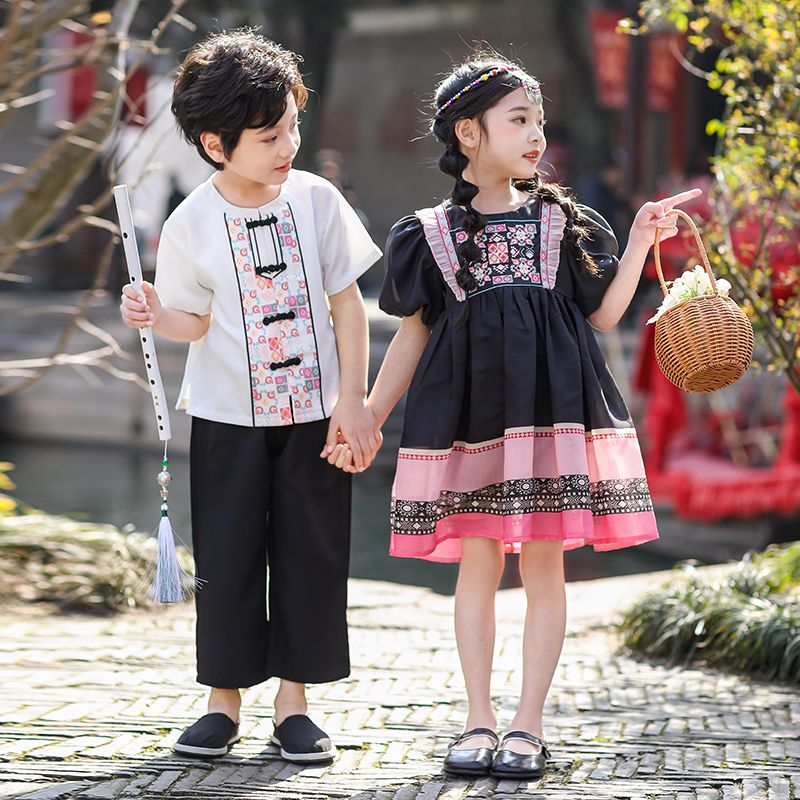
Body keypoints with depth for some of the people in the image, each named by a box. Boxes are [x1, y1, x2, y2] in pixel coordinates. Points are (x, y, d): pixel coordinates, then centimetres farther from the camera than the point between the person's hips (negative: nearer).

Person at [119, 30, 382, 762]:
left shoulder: (316, 200, -6)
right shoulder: (192, 226, -9)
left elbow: (347, 303, -1)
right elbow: (198, 322, -1)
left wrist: (352, 400, -4)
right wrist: (154, 316, -24)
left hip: (314, 413, 1)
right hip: (229, 418, -1)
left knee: (312, 556, 4)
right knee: (227, 560, 3)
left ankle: (293, 702, 15)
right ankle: (224, 702, 15)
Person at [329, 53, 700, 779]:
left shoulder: (564, 223, 10)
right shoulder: (431, 234, 7)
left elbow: (603, 315, 10)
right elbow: (413, 335, 10)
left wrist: (640, 244, 1)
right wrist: (368, 418, 6)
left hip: (551, 405, 1)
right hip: (467, 410, -1)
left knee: (544, 562, 0)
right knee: (477, 561, 2)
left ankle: (529, 725, 6)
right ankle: (479, 721, 11)